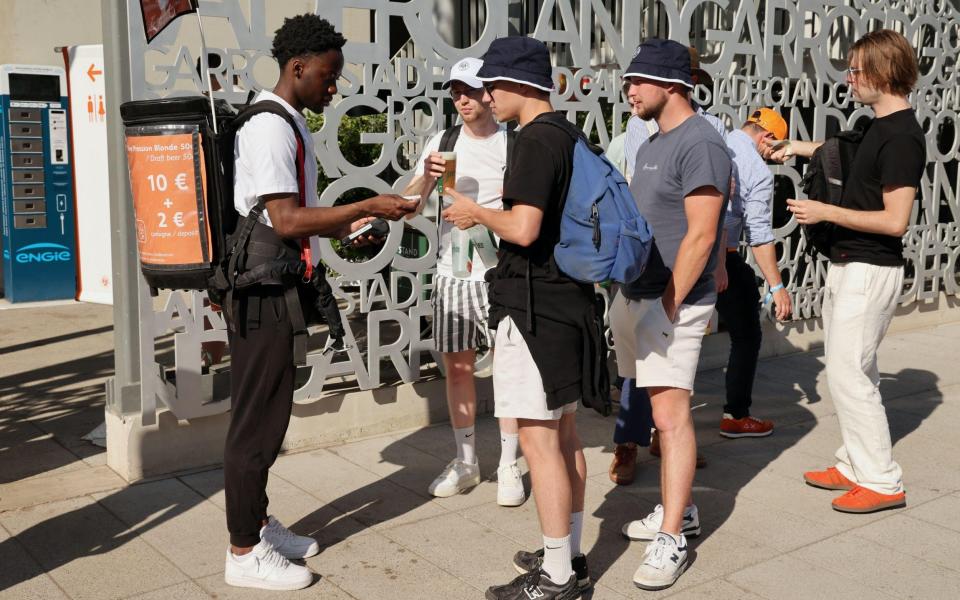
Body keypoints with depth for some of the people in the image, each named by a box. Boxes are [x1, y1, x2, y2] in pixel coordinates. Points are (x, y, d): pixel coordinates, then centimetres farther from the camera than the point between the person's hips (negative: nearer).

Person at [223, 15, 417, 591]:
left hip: (278, 291, 10)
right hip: (264, 293, -10)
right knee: (257, 419, -2)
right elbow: (286, 221, -24)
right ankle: (244, 553, 10)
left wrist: (345, 226, 10)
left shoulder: (289, 124, 15)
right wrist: (368, 207, -21)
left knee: (269, 414, 17)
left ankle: (258, 524, 30)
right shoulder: (270, 128, -17)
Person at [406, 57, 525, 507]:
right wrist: (426, 178, -18)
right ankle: (466, 463, 23)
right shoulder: (442, 144, 7)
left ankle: (508, 468, 12)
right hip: (452, 272, 4)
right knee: (457, 368, 10)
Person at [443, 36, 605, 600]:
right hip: (570, 299, 10)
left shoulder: (536, 140, -15)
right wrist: (491, 213, 20)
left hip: (535, 307, -10)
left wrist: (476, 213, -7)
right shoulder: (569, 135, 14)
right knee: (565, 435, 16)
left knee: (539, 442, -2)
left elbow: (523, 229, -24)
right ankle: (570, 555, 28)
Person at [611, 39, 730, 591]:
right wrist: (633, 295, 16)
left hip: (671, 302, -9)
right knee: (666, 411, 14)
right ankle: (680, 509, 26)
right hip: (636, 296, 9)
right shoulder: (653, 143, 16)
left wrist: (668, 306, -18)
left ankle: (672, 539, -1)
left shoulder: (700, 144, -13)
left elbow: (700, 236, -18)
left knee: (671, 415, -8)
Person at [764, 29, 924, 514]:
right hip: (848, 265, 10)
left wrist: (825, 211, -18)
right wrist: (797, 147, 29)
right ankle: (855, 466, 24)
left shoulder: (901, 138, -19)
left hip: (870, 270, -10)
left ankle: (882, 481, 3)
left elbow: (895, 221, -24)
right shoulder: (878, 127, 10)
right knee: (850, 369, 14)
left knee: (847, 373, -7)